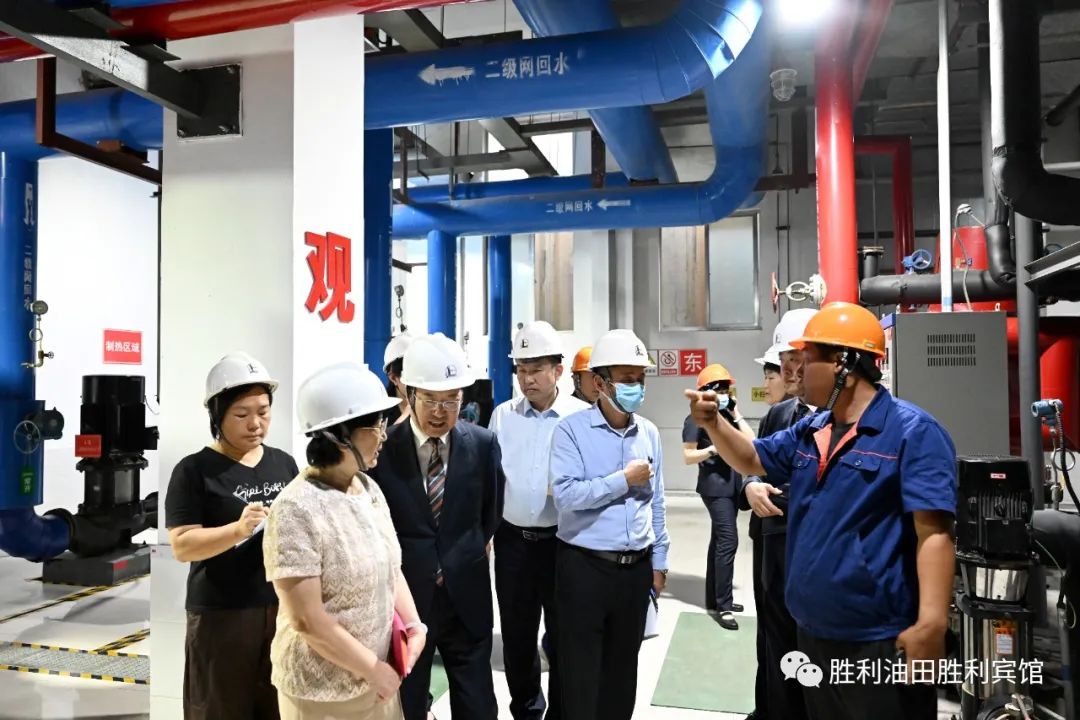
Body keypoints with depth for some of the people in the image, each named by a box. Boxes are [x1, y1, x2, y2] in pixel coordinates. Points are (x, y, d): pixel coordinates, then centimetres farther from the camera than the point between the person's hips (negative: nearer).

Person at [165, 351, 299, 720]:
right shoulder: (195, 470, -7)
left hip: (283, 606, 4)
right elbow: (182, 546, -12)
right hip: (222, 614, -4)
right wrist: (238, 529, -27)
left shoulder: (284, 462, 7)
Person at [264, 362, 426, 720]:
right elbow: (307, 620, -22)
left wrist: (413, 624, -6)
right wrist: (373, 669, -14)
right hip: (322, 690, -6)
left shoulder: (369, 489, -1)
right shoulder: (296, 510, -22)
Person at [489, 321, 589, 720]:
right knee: (516, 635, 17)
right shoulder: (502, 415, 3)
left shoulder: (582, 416, -7)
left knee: (563, 637, 11)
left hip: (564, 541, -3)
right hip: (512, 539, 3)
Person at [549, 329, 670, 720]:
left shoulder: (650, 433, 5)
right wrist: (623, 480, -16)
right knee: (581, 670, 7)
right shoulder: (571, 430, -10)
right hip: (584, 566, -4)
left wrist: (659, 561, 12)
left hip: (636, 568, 5)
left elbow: (656, 503, 11)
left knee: (623, 666, 19)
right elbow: (565, 495, -21)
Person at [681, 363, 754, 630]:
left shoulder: (727, 417, 15)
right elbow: (688, 457, -9)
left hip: (732, 484, 8)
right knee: (728, 541, -14)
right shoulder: (696, 419, -5)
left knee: (719, 541, 12)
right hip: (714, 486, -8)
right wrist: (714, 448, -21)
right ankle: (723, 606, -10)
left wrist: (736, 414, 5)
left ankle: (714, 598, 20)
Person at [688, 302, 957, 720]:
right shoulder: (809, 432, 9)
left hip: (880, 642, -8)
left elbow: (933, 532, -21)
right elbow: (752, 460, 23)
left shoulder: (912, 431, -14)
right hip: (814, 634, 8)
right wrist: (712, 423, 5)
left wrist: (932, 623, -29)